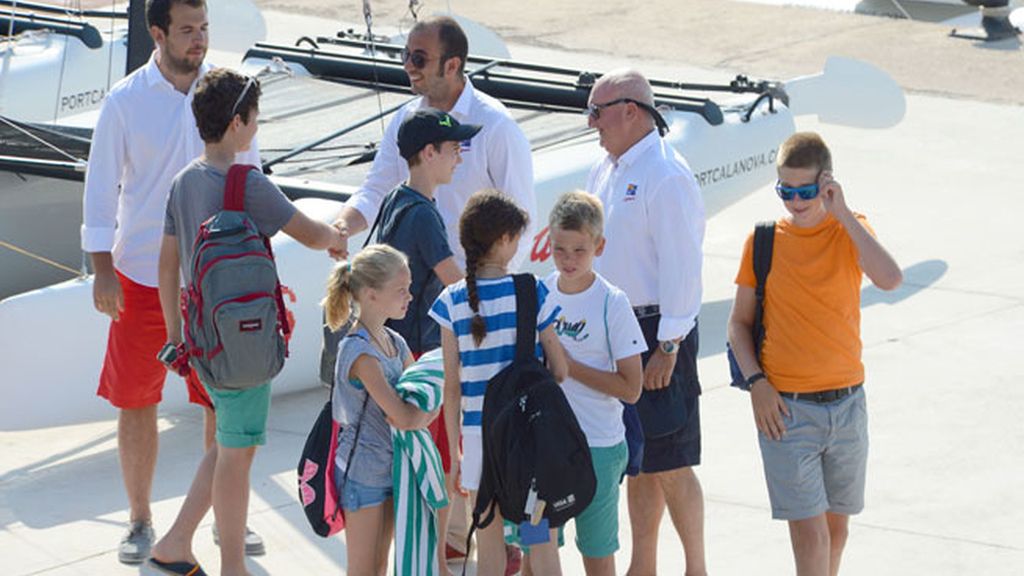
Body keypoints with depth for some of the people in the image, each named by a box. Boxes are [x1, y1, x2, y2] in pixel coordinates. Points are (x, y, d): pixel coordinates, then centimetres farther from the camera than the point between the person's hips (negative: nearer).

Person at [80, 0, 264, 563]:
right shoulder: (125, 101, -6)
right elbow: (101, 185, -2)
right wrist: (102, 269, -8)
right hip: (142, 278, -1)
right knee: (136, 402, 5)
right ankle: (140, 522, 19)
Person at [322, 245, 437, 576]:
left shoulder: (395, 343, 5)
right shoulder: (359, 352, -22)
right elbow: (403, 416, -27)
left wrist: (415, 415, -14)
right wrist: (419, 413, -5)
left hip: (392, 466, 8)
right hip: (363, 470, -8)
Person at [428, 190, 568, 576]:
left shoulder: (453, 301, -3)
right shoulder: (532, 292, -6)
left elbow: (452, 387, -1)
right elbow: (560, 371, -3)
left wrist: (454, 455, 6)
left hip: (479, 435, 1)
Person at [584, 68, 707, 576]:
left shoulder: (666, 177, -16)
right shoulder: (606, 171, 12)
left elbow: (681, 268, -18)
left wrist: (668, 348, -19)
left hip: (656, 333, -8)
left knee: (670, 466, -3)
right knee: (635, 462, 14)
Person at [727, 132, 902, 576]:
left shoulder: (850, 233, 0)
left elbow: (890, 280, -21)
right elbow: (739, 323, 5)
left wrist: (843, 214, -19)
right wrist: (756, 382, -9)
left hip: (846, 402, 2)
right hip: (786, 406, -2)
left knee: (836, 524, 14)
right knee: (809, 531, -8)